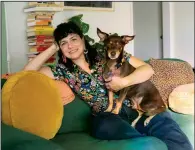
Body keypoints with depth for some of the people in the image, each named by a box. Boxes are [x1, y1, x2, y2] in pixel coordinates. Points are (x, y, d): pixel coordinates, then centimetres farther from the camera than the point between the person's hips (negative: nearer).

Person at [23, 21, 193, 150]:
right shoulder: (64, 71, 14)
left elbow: (148, 69, 8)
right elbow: (27, 72, 5)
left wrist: (123, 82, -9)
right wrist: (52, 48, 9)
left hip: (133, 107, 1)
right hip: (105, 117, 0)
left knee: (164, 122, -32)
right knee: (106, 125, -39)